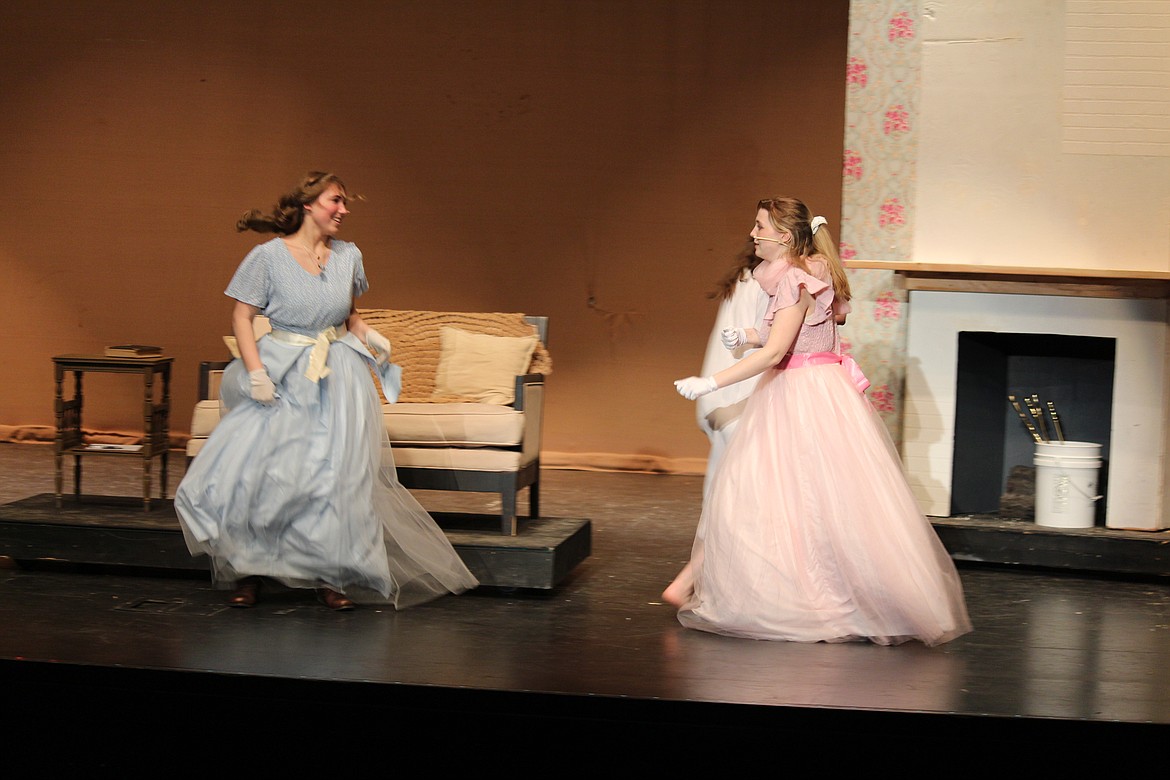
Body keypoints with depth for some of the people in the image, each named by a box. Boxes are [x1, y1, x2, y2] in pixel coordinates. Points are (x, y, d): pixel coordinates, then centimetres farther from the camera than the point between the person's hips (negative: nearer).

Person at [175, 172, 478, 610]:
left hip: (336, 380, 3)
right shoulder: (269, 256, -6)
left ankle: (332, 576, 11)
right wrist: (255, 372, -15)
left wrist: (368, 335, 2)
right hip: (281, 376, -3)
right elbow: (242, 316, -5)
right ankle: (247, 572, 10)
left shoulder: (348, 256, 8)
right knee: (250, 470, -9)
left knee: (337, 476, -2)